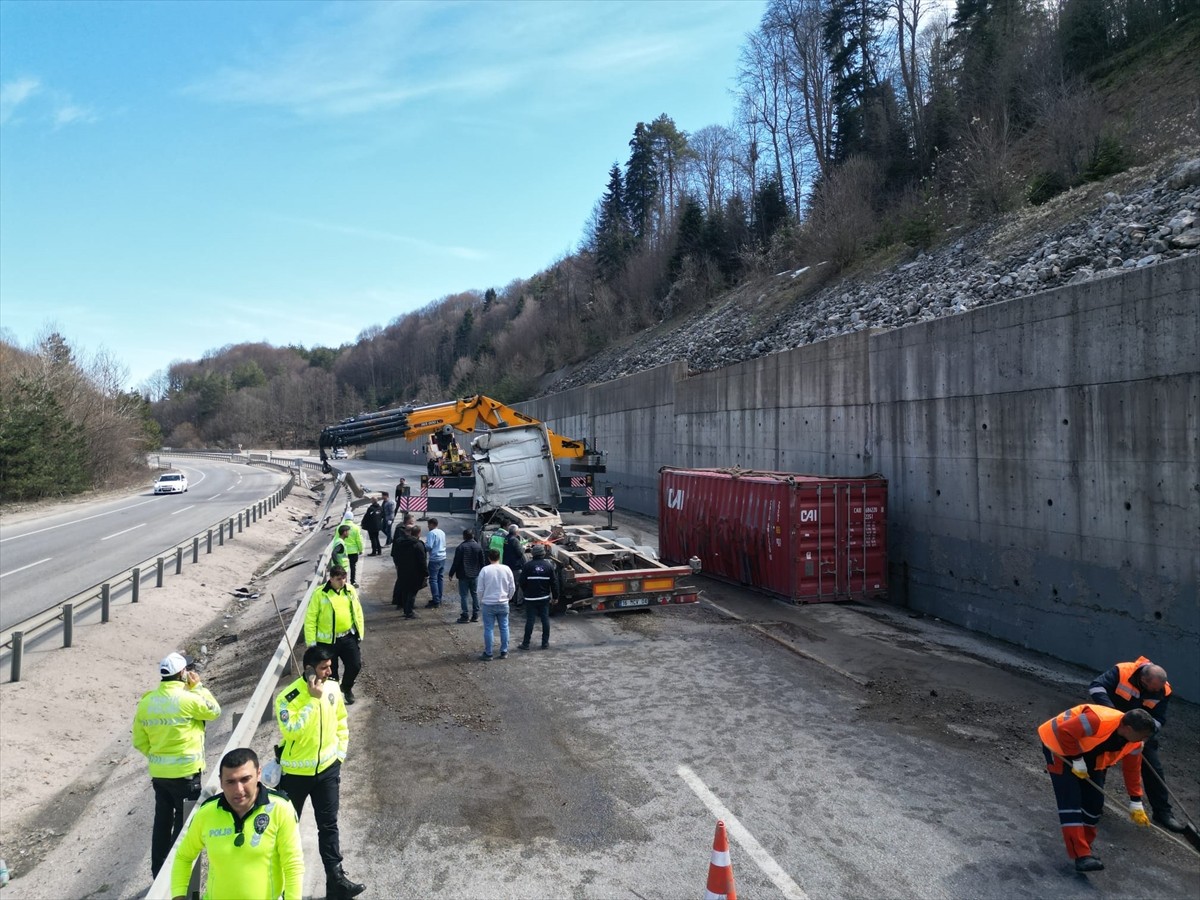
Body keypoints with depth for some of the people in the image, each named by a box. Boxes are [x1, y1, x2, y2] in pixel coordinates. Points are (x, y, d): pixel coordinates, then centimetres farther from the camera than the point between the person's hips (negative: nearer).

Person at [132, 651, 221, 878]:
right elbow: (214, 711, -1)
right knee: (184, 823, 7)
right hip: (185, 773, -6)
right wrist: (198, 686, 1)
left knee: (162, 823, 18)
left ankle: (159, 872, 28)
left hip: (158, 773, 6)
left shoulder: (146, 702, 0)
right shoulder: (187, 699, -19)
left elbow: (140, 742, 7)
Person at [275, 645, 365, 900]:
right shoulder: (288, 697, -23)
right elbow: (292, 731, -34)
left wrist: (340, 753, 4)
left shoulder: (333, 688, -6)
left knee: (328, 825, 8)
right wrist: (313, 699, -33)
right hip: (296, 772, -3)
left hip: (327, 768, 3)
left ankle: (336, 879, 17)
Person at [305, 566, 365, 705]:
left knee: (356, 665, 2)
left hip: (348, 637, 3)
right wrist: (311, 641, -10)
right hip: (327, 640, -3)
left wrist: (360, 633, 7)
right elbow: (310, 618, -9)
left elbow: (357, 612, 8)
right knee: (330, 671, 9)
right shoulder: (320, 593, -13)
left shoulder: (350, 590, -1)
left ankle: (346, 687, 31)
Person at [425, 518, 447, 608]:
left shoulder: (432, 533, -14)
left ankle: (436, 602, -4)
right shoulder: (442, 532, 11)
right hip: (443, 558, 8)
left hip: (435, 559, -8)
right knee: (440, 579, 14)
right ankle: (439, 599, 21)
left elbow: (429, 546, -19)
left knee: (433, 580, -3)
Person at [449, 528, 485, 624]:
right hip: (475, 575, 4)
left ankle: (465, 616, 2)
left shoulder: (460, 548, -13)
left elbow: (456, 562, -12)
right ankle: (475, 615, 14)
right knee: (475, 594, 12)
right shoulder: (478, 547, 0)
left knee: (463, 595, 2)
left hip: (463, 575, -4)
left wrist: (451, 574, -3)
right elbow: (482, 562, 5)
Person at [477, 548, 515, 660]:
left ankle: (488, 653, 9)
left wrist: (480, 602, 10)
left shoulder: (485, 570, -9)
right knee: (504, 628, 12)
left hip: (488, 604, -2)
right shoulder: (506, 569, -2)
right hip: (503, 604, 2)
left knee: (488, 629, 5)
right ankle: (504, 652, 17)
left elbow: (480, 589, -5)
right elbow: (512, 588, 2)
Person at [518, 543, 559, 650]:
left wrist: (524, 592, 13)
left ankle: (526, 643, 7)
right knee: (545, 619, 9)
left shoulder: (527, 566, -10)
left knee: (530, 620, 2)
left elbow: (522, 582, -6)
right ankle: (545, 642, 13)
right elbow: (554, 583, 0)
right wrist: (555, 596, 11)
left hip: (530, 598, -2)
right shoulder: (549, 565, -3)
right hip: (545, 597, 2)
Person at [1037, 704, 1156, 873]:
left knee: (1094, 801, 4)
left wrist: (1136, 803, 6)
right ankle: (1081, 855, -17)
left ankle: (1083, 846, 22)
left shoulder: (1133, 743, -11)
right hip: (1059, 744, -8)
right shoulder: (1099, 721, -39)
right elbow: (1065, 732, -34)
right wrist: (1077, 760, -24)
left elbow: (1132, 770, 2)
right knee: (1071, 800, -15)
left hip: (1089, 755, 8)